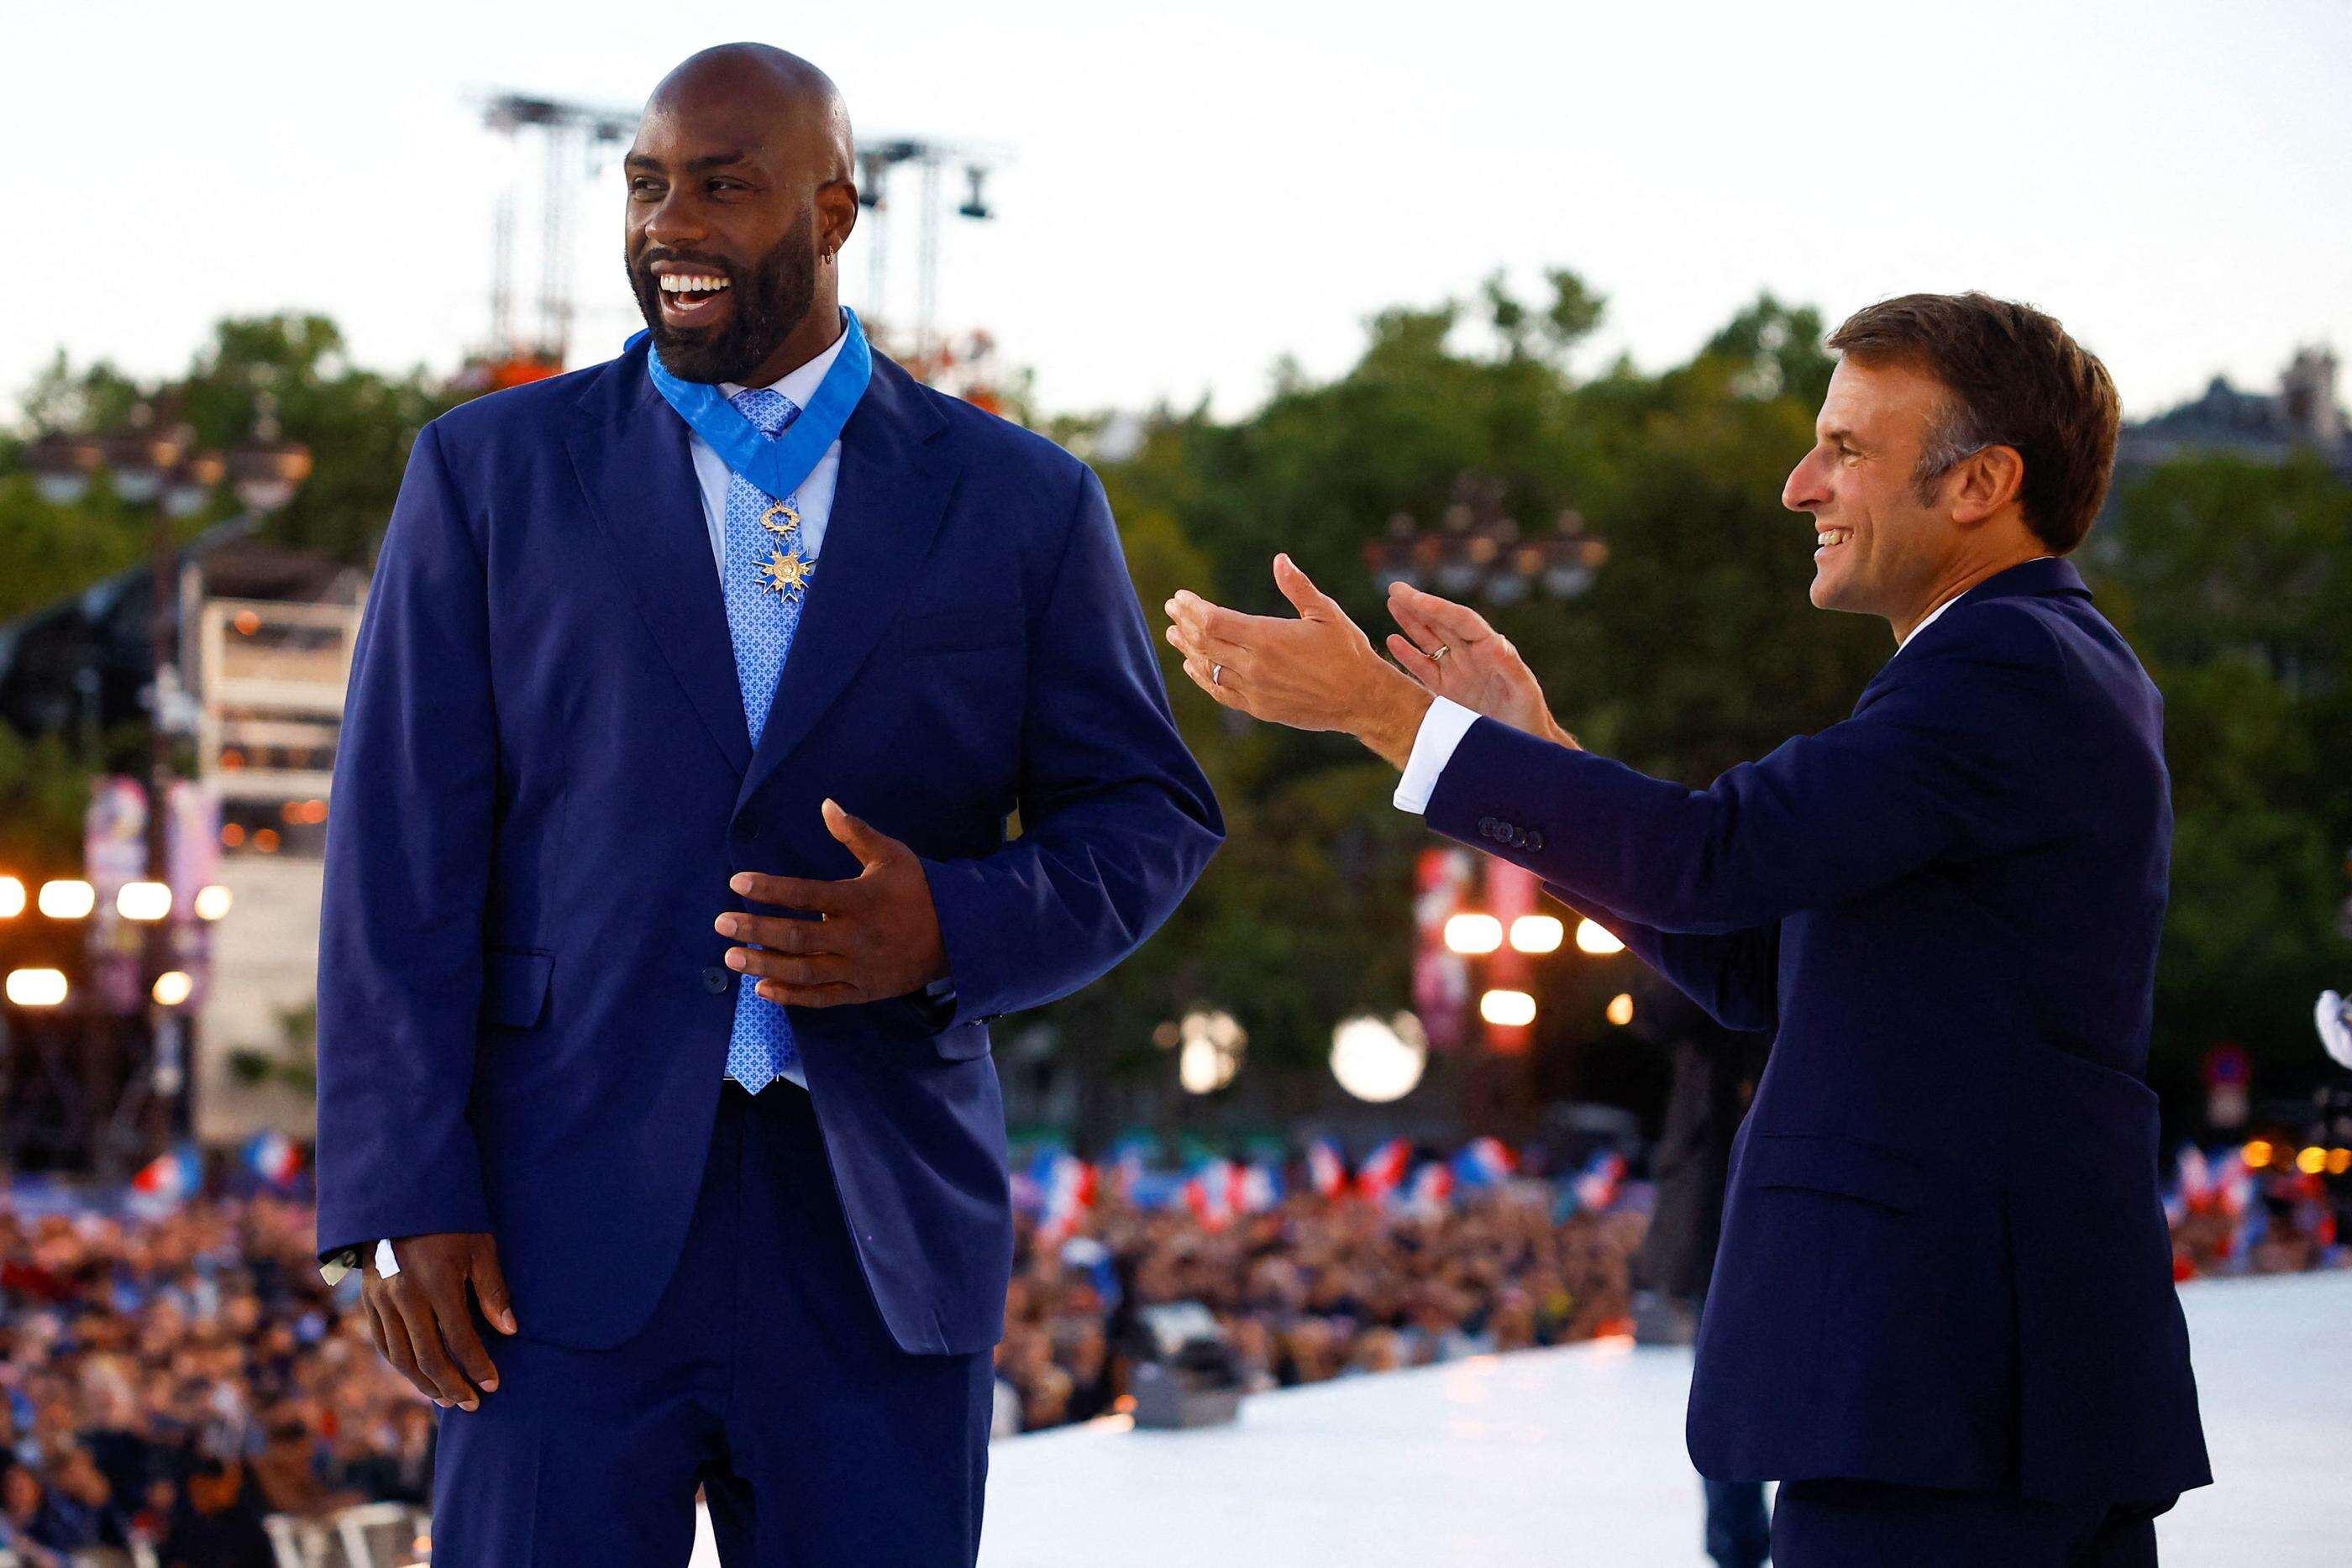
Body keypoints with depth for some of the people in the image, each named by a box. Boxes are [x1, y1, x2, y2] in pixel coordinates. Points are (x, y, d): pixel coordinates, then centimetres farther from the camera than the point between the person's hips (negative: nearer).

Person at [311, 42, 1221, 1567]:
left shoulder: (1018, 501, 7)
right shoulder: (494, 470, 5)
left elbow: (1149, 818, 8)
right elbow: (403, 851, 1)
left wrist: (954, 930, -13)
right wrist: (406, 1194, -8)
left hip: (880, 1242, 1)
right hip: (574, 1221, -1)